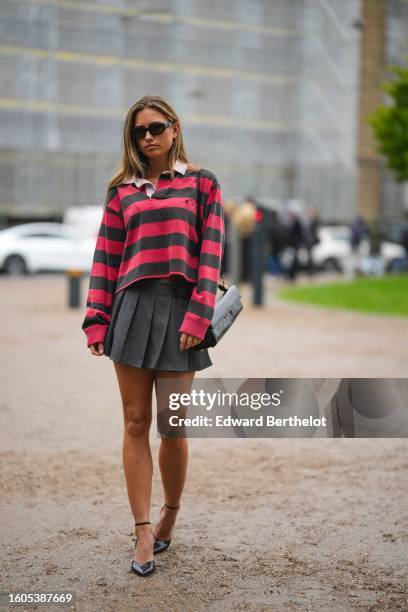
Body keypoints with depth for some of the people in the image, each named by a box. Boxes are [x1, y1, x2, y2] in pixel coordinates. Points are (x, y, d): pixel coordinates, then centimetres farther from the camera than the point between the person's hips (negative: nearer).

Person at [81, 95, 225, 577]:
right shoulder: (122, 190, 13)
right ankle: (144, 533, 6)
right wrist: (97, 321, 2)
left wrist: (197, 317, -11)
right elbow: (105, 258, 10)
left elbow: (211, 252, -1)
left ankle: (170, 514, 24)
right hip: (132, 306, 2)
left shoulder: (201, 184, 7)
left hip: (178, 309, -2)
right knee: (136, 423, 1)